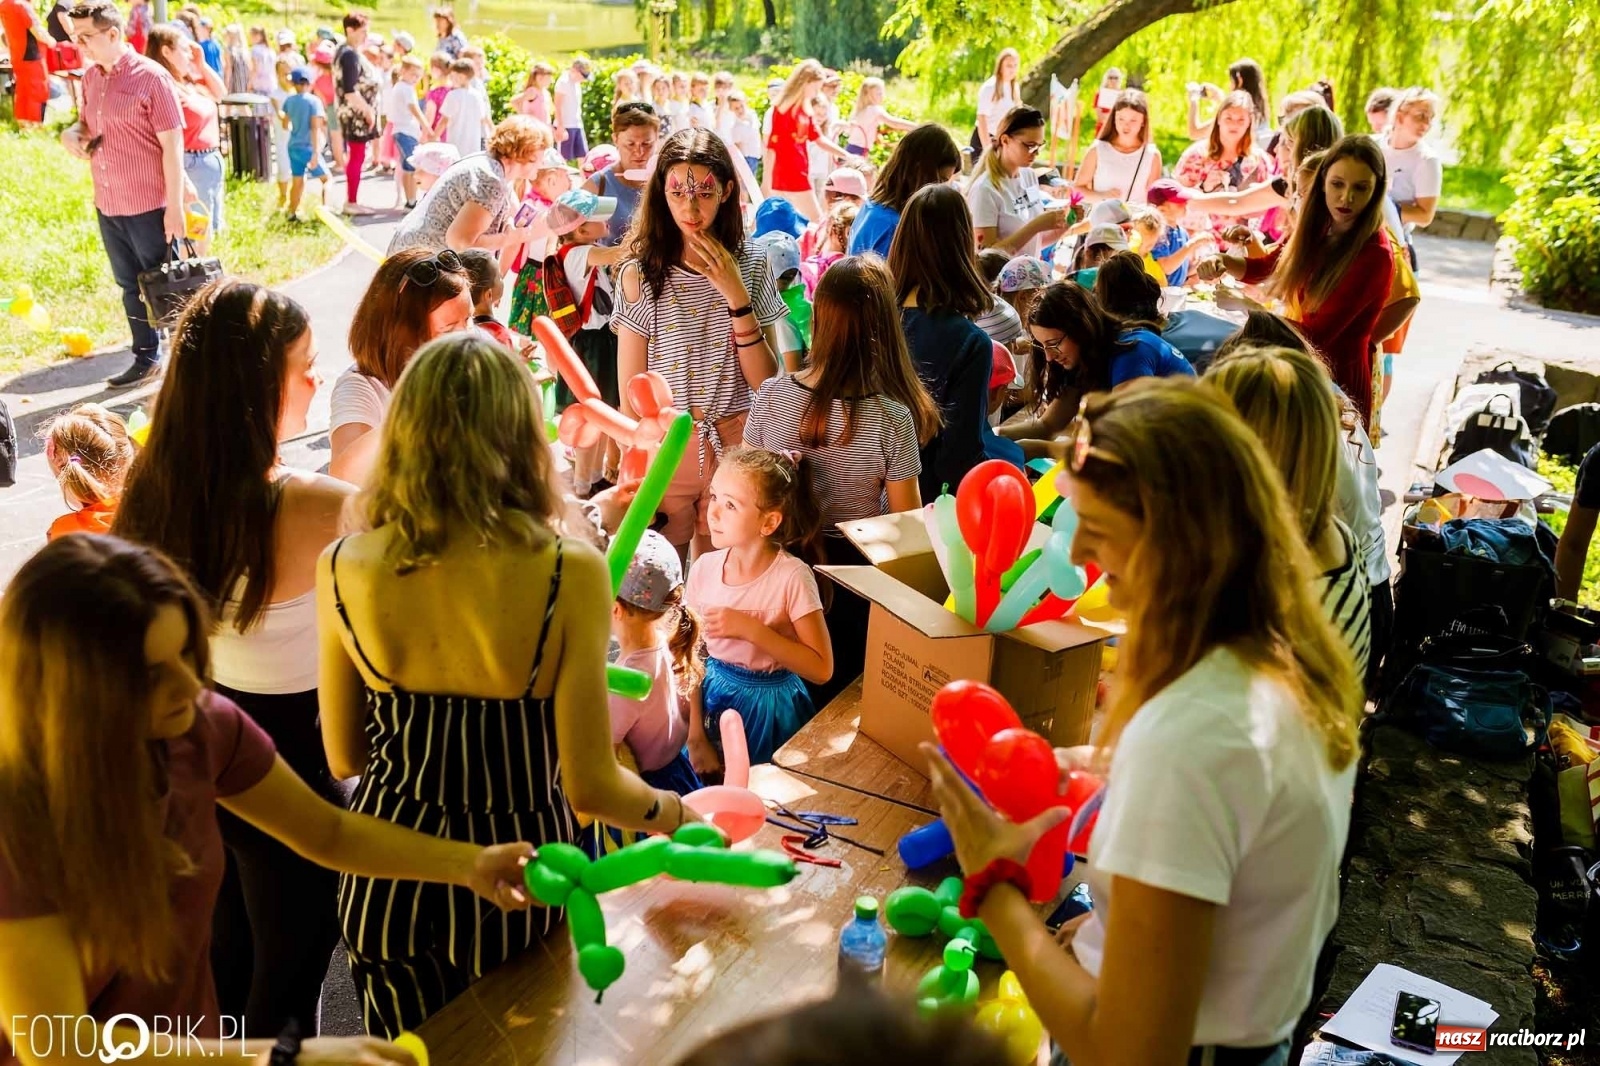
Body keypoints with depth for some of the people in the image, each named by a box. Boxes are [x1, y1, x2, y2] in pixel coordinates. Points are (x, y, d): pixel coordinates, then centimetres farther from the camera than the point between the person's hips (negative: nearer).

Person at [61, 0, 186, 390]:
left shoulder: (150, 77, -12)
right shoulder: (90, 78, 9)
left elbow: (172, 145, -13)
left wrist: (174, 207, -17)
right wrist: (72, 134, -1)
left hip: (149, 207, -7)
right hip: (107, 206, 7)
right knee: (131, 287, 15)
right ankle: (146, 359, 27)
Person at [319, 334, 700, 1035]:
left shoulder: (342, 568, -12)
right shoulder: (568, 573, -23)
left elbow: (344, 759, 1)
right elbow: (590, 788, -18)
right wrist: (671, 812, 3)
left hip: (391, 868, 3)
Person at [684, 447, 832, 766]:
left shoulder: (792, 577, -21)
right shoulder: (704, 568, -9)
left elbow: (821, 669, -22)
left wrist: (751, 629, -28)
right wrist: (696, 738, -6)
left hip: (769, 707, -4)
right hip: (712, 698, 4)